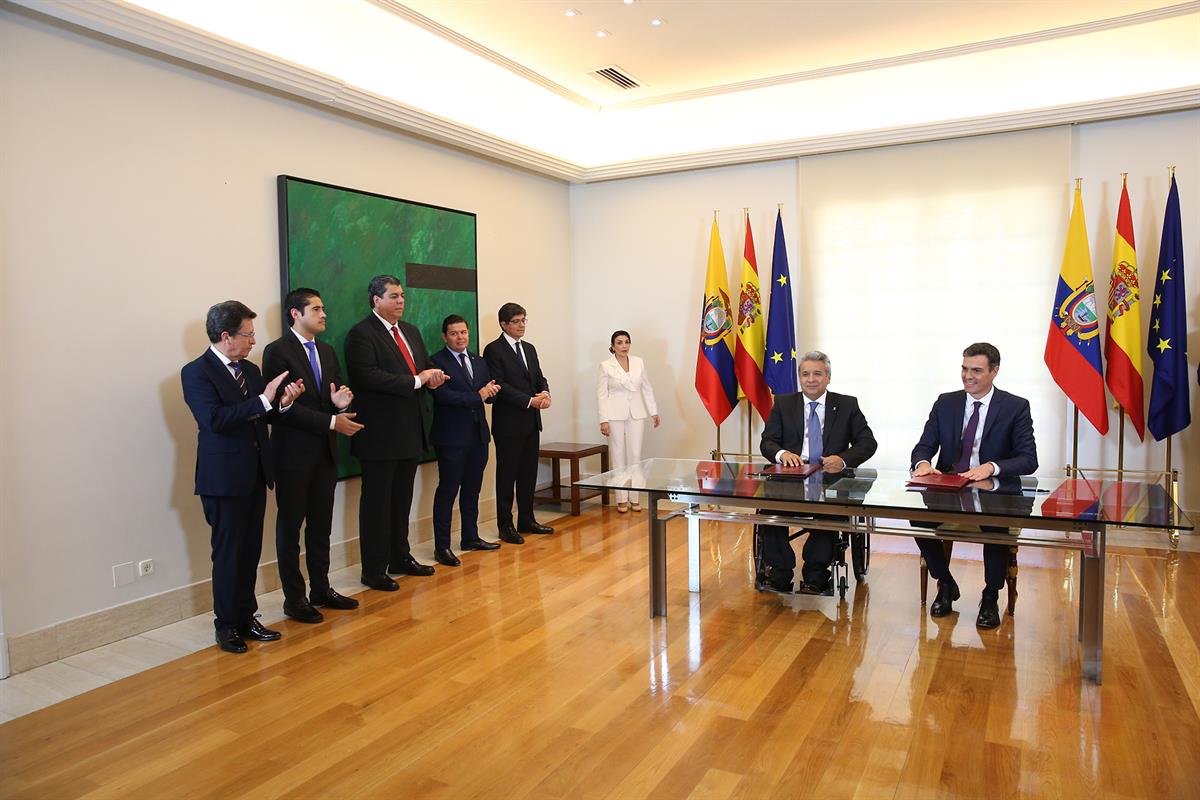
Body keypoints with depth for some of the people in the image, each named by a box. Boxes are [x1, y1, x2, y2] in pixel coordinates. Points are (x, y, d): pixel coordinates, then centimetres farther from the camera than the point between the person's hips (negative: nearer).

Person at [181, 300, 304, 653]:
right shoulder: (196, 372, -11)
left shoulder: (250, 369, 11)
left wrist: (283, 403, -6)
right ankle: (226, 625, 18)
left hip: (255, 474, 7)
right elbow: (215, 419, -24)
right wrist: (263, 399, -25)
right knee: (228, 554, 3)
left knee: (250, 551, 12)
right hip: (224, 477, -6)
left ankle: (246, 617, 24)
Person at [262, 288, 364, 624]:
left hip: (325, 452, 7)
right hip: (293, 454, -7)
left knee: (321, 526, 14)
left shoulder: (327, 352, 13)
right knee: (290, 527, 6)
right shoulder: (278, 351, -10)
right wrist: (332, 422, -20)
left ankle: (321, 589, 25)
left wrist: (341, 403, -9)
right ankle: (294, 598, 16)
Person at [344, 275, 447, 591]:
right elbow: (369, 376, -23)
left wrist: (433, 375, -6)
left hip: (410, 431, 8)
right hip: (381, 433, -8)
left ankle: (400, 557, 30)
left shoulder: (411, 331, 15)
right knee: (377, 502, 2)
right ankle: (373, 570, 11)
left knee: (402, 499, 17)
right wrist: (416, 380, -22)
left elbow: (426, 367, 18)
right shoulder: (361, 334, -11)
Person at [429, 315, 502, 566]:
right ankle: (442, 546, 4)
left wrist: (492, 391, -12)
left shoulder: (479, 362, 15)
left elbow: (488, 393, 12)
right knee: (447, 491, -2)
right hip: (452, 437, -7)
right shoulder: (436, 361, -7)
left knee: (472, 490, 15)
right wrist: (478, 396, -19)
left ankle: (470, 537, 27)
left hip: (478, 435, 7)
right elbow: (443, 395, -19)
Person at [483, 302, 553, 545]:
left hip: (531, 422, 7)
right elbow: (500, 385, -16)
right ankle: (505, 525, 10)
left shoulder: (529, 349, 15)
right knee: (507, 475, 2)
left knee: (528, 474, 12)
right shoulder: (493, 350, -8)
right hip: (508, 423, -7)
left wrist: (545, 392, -10)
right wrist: (529, 401, -19)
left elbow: (539, 377, 13)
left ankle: (526, 520, 23)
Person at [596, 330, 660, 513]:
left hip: (636, 414, 3)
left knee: (635, 456, 3)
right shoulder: (605, 366, -3)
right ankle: (622, 499, 11)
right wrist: (603, 420, -11)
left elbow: (647, 388, 11)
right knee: (618, 456, 3)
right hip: (615, 415, -3)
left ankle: (635, 498, 12)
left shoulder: (639, 362, 6)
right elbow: (601, 394, -5)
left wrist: (653, 412, 6)